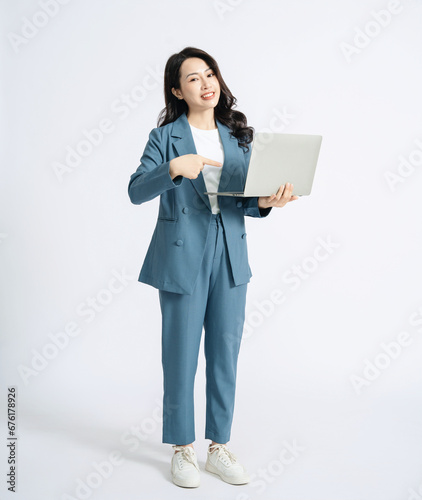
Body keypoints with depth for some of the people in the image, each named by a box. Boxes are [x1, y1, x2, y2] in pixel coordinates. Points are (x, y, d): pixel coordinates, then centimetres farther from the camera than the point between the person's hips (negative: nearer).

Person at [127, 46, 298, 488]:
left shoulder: (237, 136, 11)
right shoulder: (165, 136, -1)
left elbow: (245, 200, 10)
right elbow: (136, 192, -11)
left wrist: (266, 202, -11)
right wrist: (175, 168, -27)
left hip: (230, 255, 4)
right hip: (183, 256, -4)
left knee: (225, 353, 9)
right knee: (181, 355, 3)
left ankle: (219, 447, 24)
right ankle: (182, 449, 21)